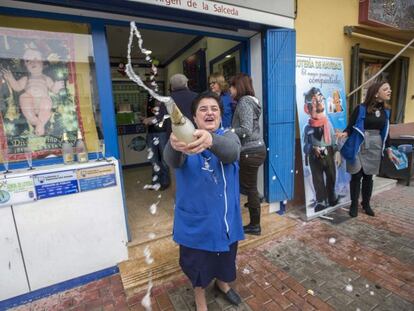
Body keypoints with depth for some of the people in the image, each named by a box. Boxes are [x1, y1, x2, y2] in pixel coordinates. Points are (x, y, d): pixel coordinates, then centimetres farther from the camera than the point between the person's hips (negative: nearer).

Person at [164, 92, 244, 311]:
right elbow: (173, 161, -34)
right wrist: (173, 145, -59)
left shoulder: (228, 136, -9)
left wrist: (210, 140, -56)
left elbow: (231, 151, -33)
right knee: (197, 262, 18)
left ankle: (222, 283, 60)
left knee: (226, 255, 25)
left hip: (225, 215, 2)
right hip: (195, 216, -2)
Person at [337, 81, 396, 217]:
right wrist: (344, 134, -32)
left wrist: (389, 150, 14)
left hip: (375, 148, 5)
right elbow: (350, 127, -10)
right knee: (356, 175, 1)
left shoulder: (386, 111, 7)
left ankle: (366, 203, 27)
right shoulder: (360, 108, -10)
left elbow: (385, 133, 13)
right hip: (359, 146, -4)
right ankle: (354, 204, 16)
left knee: (368, 176, 11)